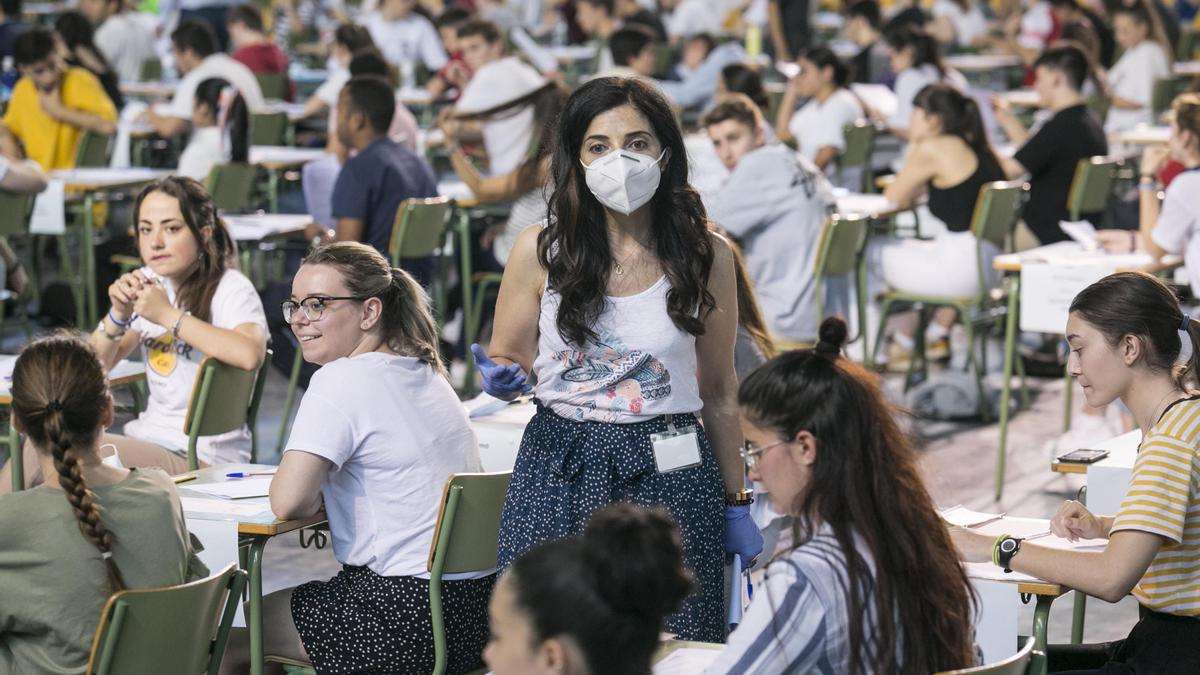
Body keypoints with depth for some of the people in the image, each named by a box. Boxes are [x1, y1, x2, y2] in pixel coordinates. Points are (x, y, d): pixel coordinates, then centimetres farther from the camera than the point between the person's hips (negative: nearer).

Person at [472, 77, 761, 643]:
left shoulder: (706, 257, 1)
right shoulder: (540, 250, 0)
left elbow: (718, 391, 9)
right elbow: (506, 362, 10)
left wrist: (736, 505, 10)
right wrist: (502, 379, -13)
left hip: (669, 475, 0)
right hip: (559, 469, 0)